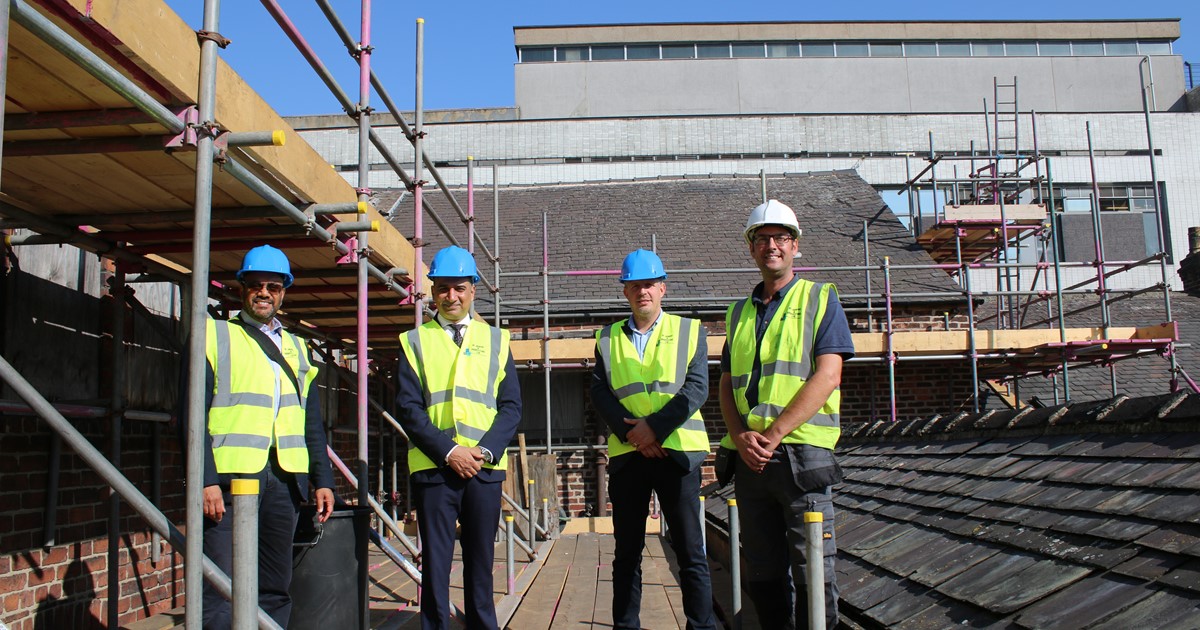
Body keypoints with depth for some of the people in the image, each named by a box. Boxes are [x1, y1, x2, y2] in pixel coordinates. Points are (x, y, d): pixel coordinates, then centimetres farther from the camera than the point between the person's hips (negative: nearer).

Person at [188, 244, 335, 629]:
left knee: (275, 590, 9)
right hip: (229, 479, -5)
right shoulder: (214, 336, 5)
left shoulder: (296, 349, 20)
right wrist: (206, 480, -14)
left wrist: (322, 479, 9)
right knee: (220, 589, -7)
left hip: (285, 480, 5)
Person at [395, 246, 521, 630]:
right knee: (435, 561, 3)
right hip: (432, 467, -1)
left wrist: (486, 450, -10)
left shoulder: (496, 340, 12)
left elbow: (511, 406, 6)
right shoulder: (415, 341, 8)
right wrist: (449, 451, -13)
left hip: (485, 468, 1)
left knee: (481, 561, 8)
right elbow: (408, 407, -1)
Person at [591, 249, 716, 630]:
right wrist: (631, 432, -11)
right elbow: (599, 391, 3)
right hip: (626, 454, 2)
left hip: (676, 451, -2)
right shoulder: (608, 338, 14)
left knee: (691, 552, 0)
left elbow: (697, 388, -3)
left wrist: (655, 426, -15)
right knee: (627, 552, 9)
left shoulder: (690, 331, 8)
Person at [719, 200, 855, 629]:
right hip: (750, 459, 5)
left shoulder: (820, 298, 4)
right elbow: (726, 385, 15)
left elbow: (827, 376, -8)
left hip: (801, 450, -5)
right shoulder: (740, 312, 18)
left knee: (811, 573, -3)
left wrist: (773, 433, -15)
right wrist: (741, 436, -5)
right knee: (762, 573, 11)